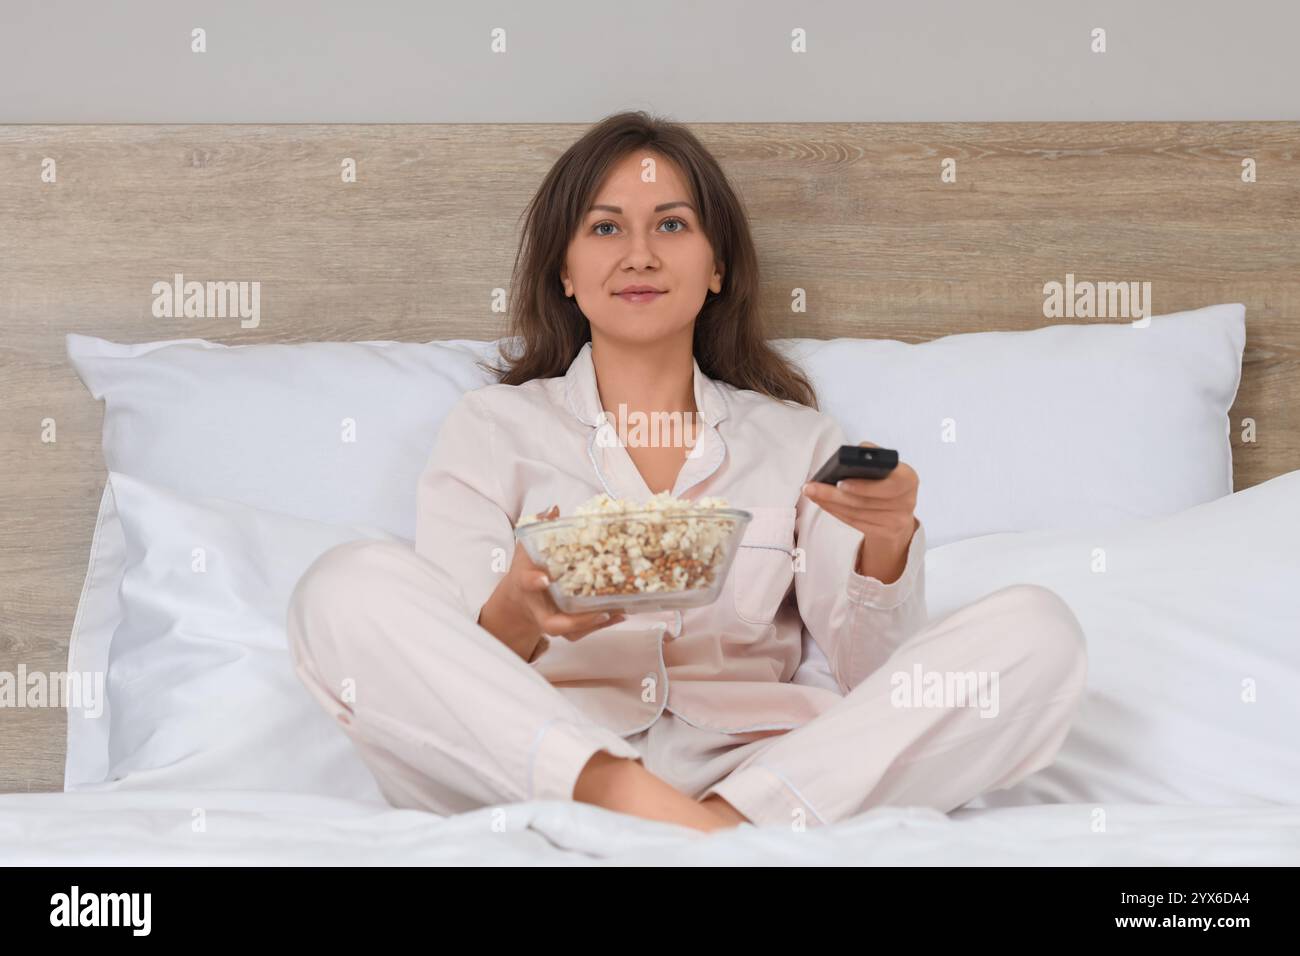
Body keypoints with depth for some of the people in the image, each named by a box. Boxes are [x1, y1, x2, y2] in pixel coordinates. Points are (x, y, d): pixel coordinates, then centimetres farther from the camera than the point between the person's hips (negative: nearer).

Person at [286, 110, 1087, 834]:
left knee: (1035, 629, -17)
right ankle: (672, 823, -34)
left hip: (761, 771, 1)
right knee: (346, 591, -24)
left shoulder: (798, 439, 18)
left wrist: (885, 547, -15)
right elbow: (451, 676, 1)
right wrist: (516, 617, -23)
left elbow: (874, 679, 6)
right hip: (539, 771, -1)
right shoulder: (492, 429, 14)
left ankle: (730, 824, -31)